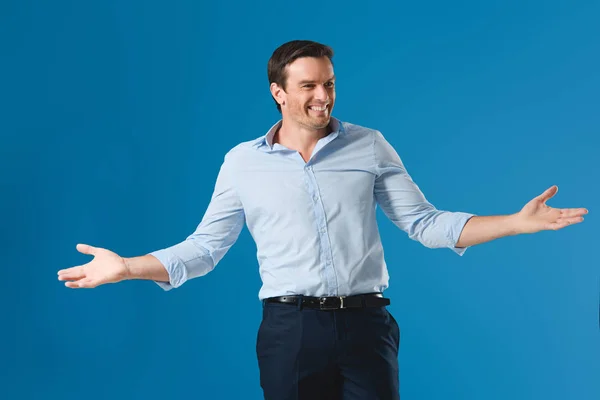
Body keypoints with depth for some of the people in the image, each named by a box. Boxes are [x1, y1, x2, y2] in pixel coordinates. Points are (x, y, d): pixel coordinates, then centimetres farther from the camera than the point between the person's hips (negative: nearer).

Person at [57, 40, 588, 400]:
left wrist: (517, 222, -2)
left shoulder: (369, 146, 7)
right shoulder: (242, 162, 7)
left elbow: (425, 223, 6)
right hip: (289, 330, 0)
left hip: (365, 325, 0)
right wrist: (126, 267, -1)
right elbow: (205, 247, 9)